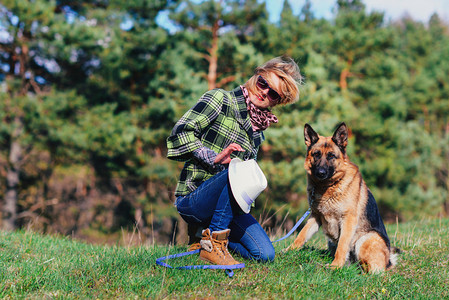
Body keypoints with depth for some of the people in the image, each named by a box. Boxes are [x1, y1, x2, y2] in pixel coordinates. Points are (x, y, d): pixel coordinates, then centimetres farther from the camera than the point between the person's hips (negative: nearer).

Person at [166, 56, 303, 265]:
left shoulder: (259, 127, 15)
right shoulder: (220, 99, -5)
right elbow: (180, 132, -15)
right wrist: (214, 158, -23)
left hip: (227, 206, 7)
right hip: (192, 199, -7)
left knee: (265, 255, -11)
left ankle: (210, 236, 14)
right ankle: (212, 243, -21)